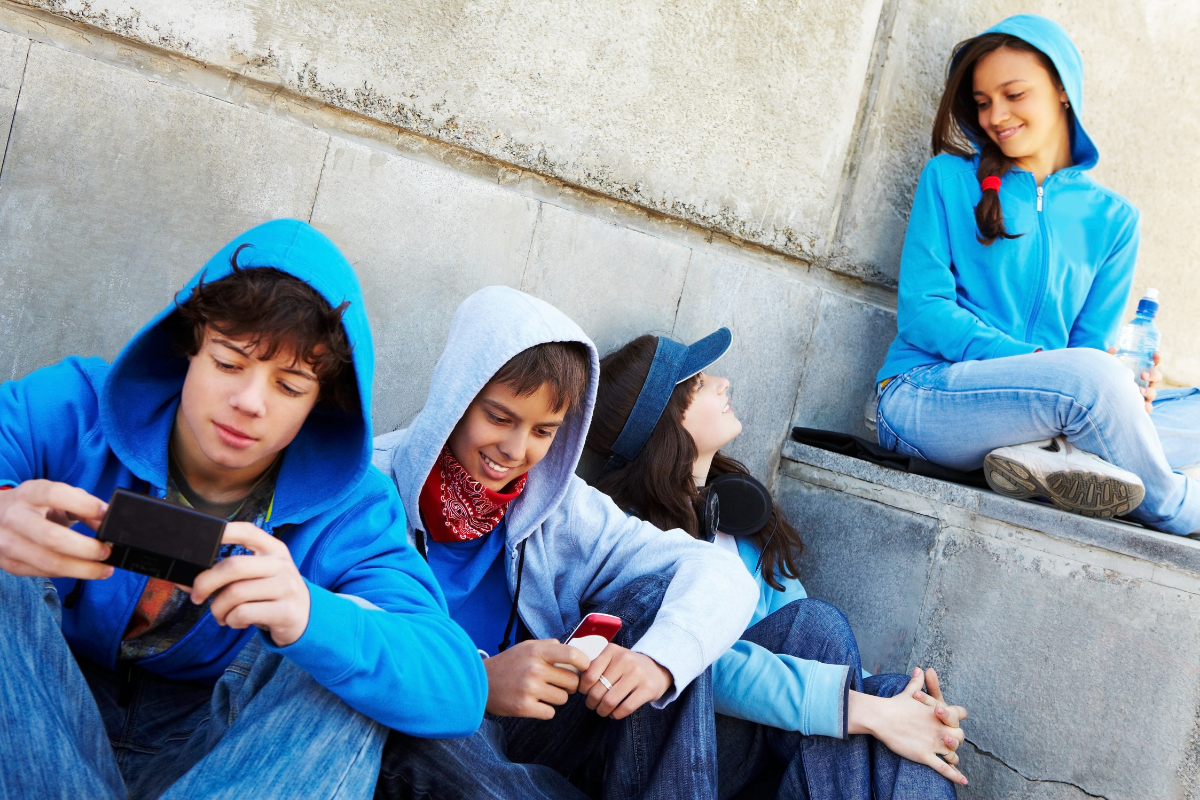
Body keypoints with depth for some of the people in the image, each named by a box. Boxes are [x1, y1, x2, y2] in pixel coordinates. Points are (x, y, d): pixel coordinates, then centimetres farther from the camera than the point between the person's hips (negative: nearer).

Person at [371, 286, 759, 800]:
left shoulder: (556, 504, 4)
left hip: (529, 746, 4)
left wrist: (658, 660, -25)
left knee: (655, 597, -10)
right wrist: (475, 682, -36)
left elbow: (721, 577, -4)